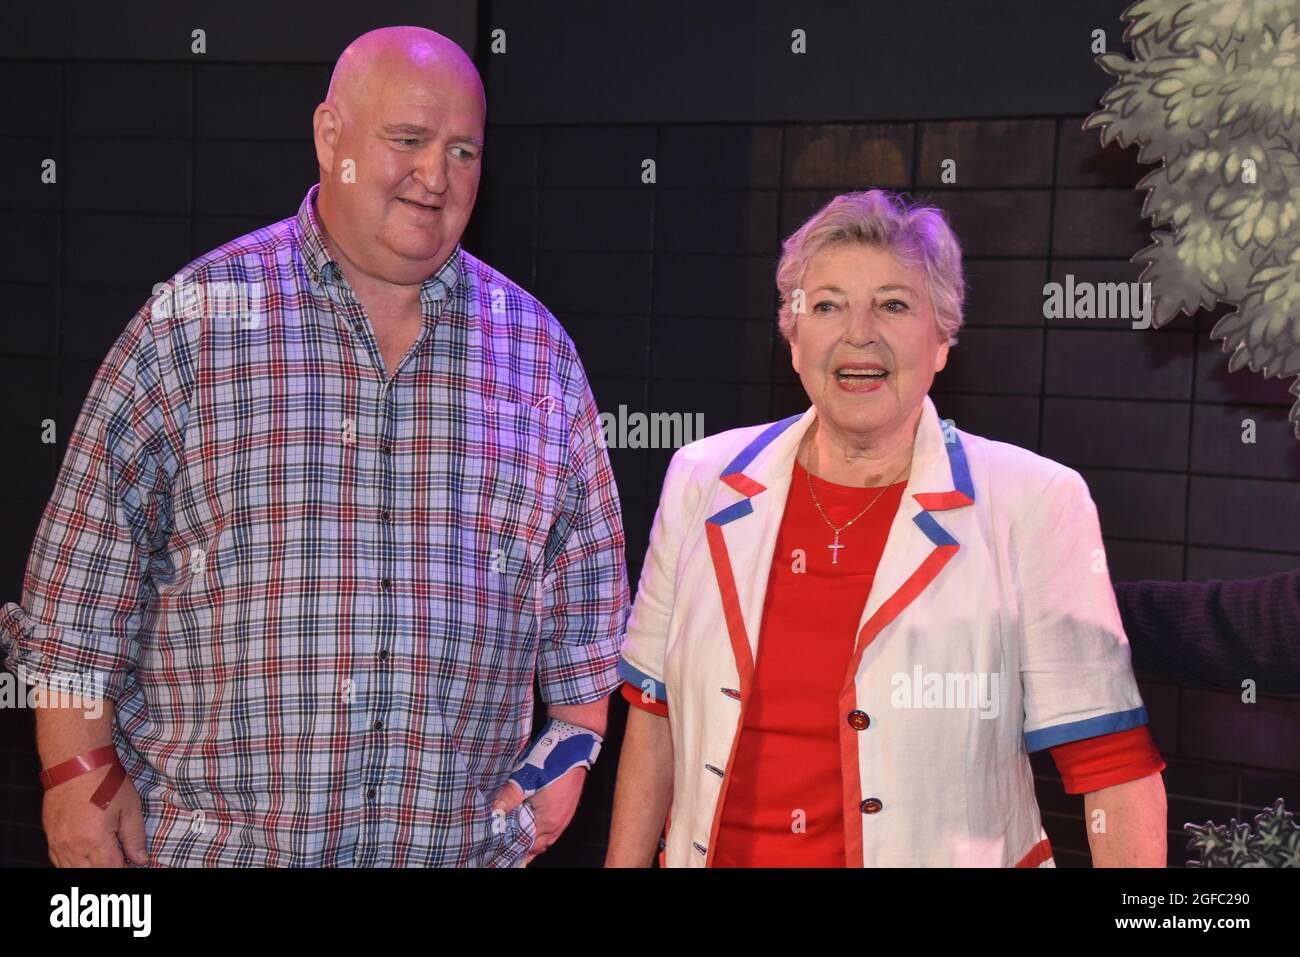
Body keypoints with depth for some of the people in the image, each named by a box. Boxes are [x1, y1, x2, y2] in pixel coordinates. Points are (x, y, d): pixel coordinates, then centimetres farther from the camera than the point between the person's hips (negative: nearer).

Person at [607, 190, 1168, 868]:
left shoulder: (1035, 506, -14)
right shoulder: (701, 484, -4)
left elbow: (1113, 759, -15)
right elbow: (655, 711, 4)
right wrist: (623, 863, 4)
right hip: (715, 851, 3)